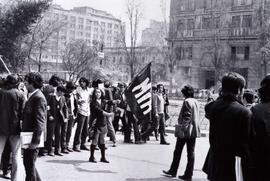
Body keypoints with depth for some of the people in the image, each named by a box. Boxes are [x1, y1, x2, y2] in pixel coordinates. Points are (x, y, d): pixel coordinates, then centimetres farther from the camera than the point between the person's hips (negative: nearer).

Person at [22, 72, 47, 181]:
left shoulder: (38, 98, -18)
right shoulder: (31, 96, 12)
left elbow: (40, 121, -23)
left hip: (33, 136, -10)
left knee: (29, 165, 1)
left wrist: (35, 140, -24)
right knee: (27, 163, 19)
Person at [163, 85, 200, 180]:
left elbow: (187, 117, -21)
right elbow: (197, 117, 14)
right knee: (191, 153, 7)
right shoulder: (196, 102, 10)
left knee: (178, 151, 8)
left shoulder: (187, 102, -13)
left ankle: (173, 171, 19)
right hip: (194, 131, 7)